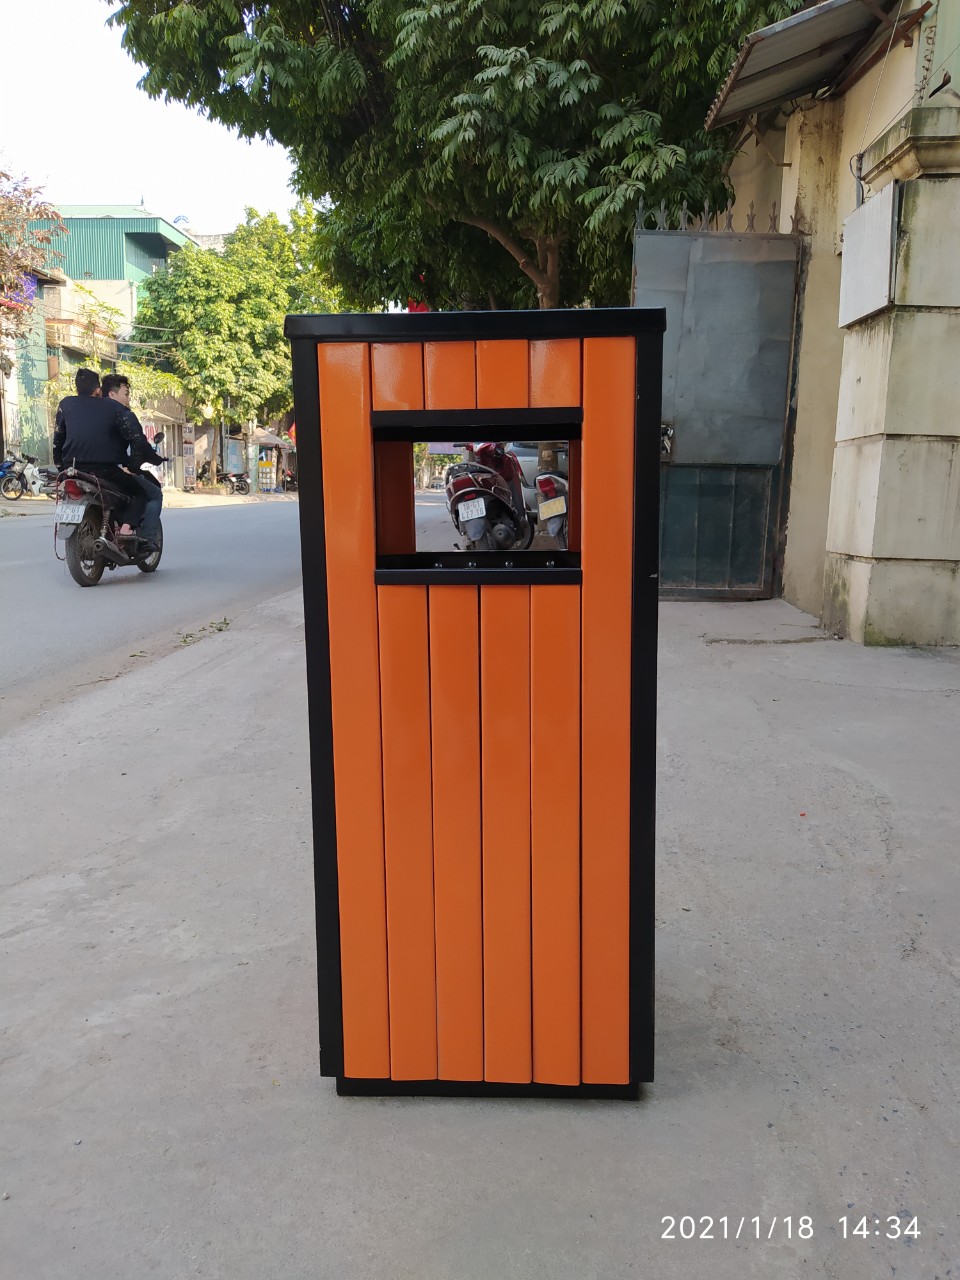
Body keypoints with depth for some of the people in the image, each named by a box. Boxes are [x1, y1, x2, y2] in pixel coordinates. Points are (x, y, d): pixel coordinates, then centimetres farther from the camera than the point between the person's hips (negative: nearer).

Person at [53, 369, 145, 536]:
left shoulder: (66, 404, 8)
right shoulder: (112, 407, -1)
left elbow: (57, 439, 11)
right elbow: (134, 437, -2)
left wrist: (60, 465, 22)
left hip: (72, 467, 4)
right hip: (105, 469, -4)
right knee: (139, 492, 13)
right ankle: (127, 525, -13)